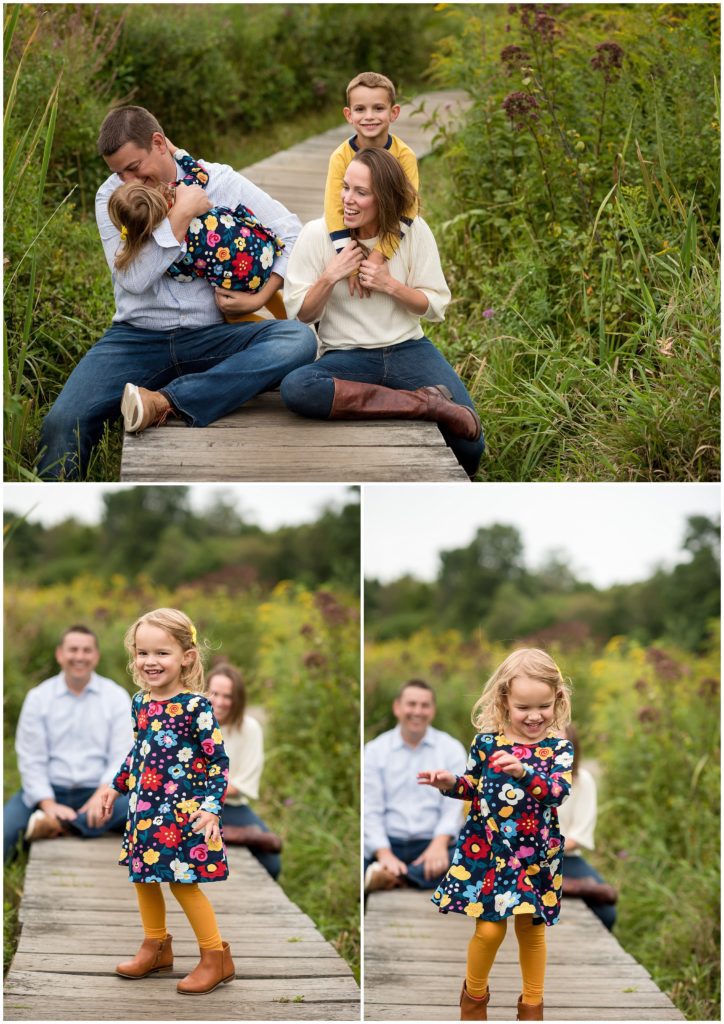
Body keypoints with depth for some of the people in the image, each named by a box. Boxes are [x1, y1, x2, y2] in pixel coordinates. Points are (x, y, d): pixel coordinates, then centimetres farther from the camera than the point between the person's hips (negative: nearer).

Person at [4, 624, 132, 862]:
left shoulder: (116, 697, 6)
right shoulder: (38, 697, 7)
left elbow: (122, 757, -2)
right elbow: (31, 760, -1)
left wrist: (103, 794, -21)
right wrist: (49, 804, -17)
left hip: (98, 792, 0)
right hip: (48, 791, 0)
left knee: (138, 806, -34)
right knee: (6, 829, -31)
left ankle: (55, 824, -40)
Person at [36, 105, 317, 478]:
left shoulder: (221, 181, 5)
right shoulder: (112, 195, 4)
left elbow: (291, 233, 6)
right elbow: (133, 279, -9)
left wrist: (259, 297, -5)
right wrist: (180, 216, -11)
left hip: (210, 338, 1)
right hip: (138, 337, -1)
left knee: (299, 338, -31)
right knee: (63, 422, -28)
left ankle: (167, 401, -38)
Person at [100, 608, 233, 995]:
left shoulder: (194, 706, -16)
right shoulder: (140, 702, 4)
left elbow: (218, 760, -14)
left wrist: (211, 808, -21)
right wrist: (117, 786, 24)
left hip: (183, 811, -7)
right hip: (144, 809, 7)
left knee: (183, 883, -4)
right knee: (142, 878, 15)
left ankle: (216, 957, 10)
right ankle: (156, 947, 34)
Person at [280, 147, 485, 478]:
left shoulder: (414, 231, 0)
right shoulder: (317, 234, -3)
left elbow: (435, 306, 4)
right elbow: (300, 314, 0)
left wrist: (390, 285, -11)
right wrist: (329, 278, -16)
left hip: (408, 349, 0)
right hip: (345, 355, 0)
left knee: (468, 449, -22)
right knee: (294, 388, -39)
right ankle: (424, 403, -32)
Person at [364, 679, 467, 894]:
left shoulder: (451, 749, 11)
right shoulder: (374, 750, 9)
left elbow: (453, 805, -1)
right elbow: (371, 811, 0)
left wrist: (439, 844, -21)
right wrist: (385, 855, -18)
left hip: (434, 844, 1)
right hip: (388, 844, -1)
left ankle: (386, 876, -39)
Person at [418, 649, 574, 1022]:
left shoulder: (559, 748, -8)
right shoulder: (486, 742, -5)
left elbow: (558, 790, -24)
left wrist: (523, 772, -38)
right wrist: (450, 784, -12)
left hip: (535, 854, 0)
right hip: (485, 850, 0)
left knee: (531, 927, 12)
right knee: (489, 929, -2)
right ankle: (474, 993, 26)